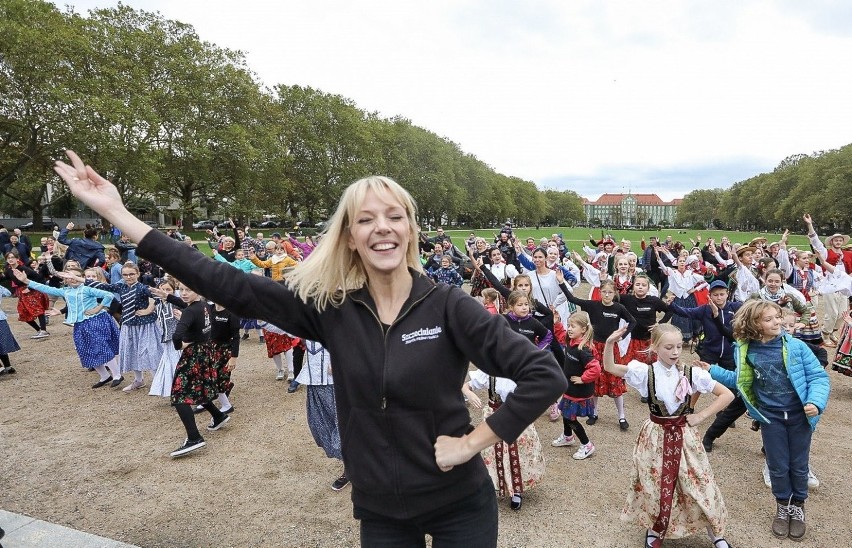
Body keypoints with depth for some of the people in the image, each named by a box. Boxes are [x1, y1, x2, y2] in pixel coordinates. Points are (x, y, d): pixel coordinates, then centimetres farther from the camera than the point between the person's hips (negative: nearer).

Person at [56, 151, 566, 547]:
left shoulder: (447, 305, -17)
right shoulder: (330, 306, -9)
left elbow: (545, 375, -16)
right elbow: (230, 285, -10)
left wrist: (475, 440, -18)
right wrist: (118, 213, -10)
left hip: (460, 504, -2)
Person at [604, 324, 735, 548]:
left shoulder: (691, 373, -9)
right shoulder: (645, 372, -11)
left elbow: (727, 395, -3)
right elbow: (610, 367, -8)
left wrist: (701, 416, -7)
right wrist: (610, 343, -25)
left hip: (684, 436, 1)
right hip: (656, 436, 0)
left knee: (698, 483, 9)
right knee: (654, 484, 10)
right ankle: (655, 530, 34)